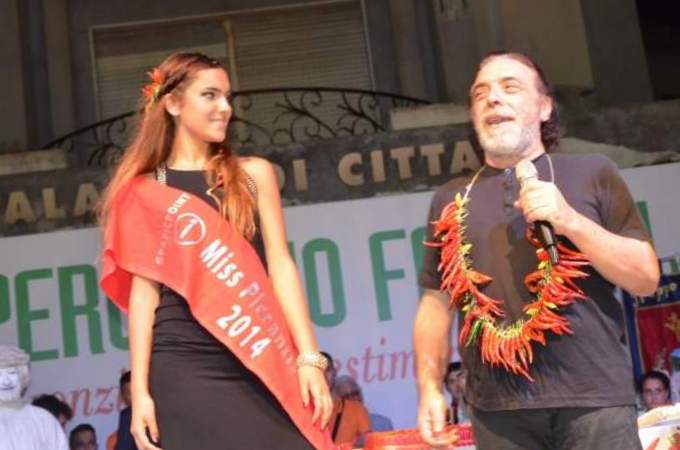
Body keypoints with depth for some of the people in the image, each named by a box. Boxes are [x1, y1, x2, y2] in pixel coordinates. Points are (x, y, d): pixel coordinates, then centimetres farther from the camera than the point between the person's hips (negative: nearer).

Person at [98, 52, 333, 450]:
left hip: (259, 363, 1)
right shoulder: (144, 193, 7)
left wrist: (309, 358, -1)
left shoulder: (253, 174, 11)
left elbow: (280, 266, 6)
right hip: (184, 367, -1)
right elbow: (144, 290, 4)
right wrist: (140, 389, -1)